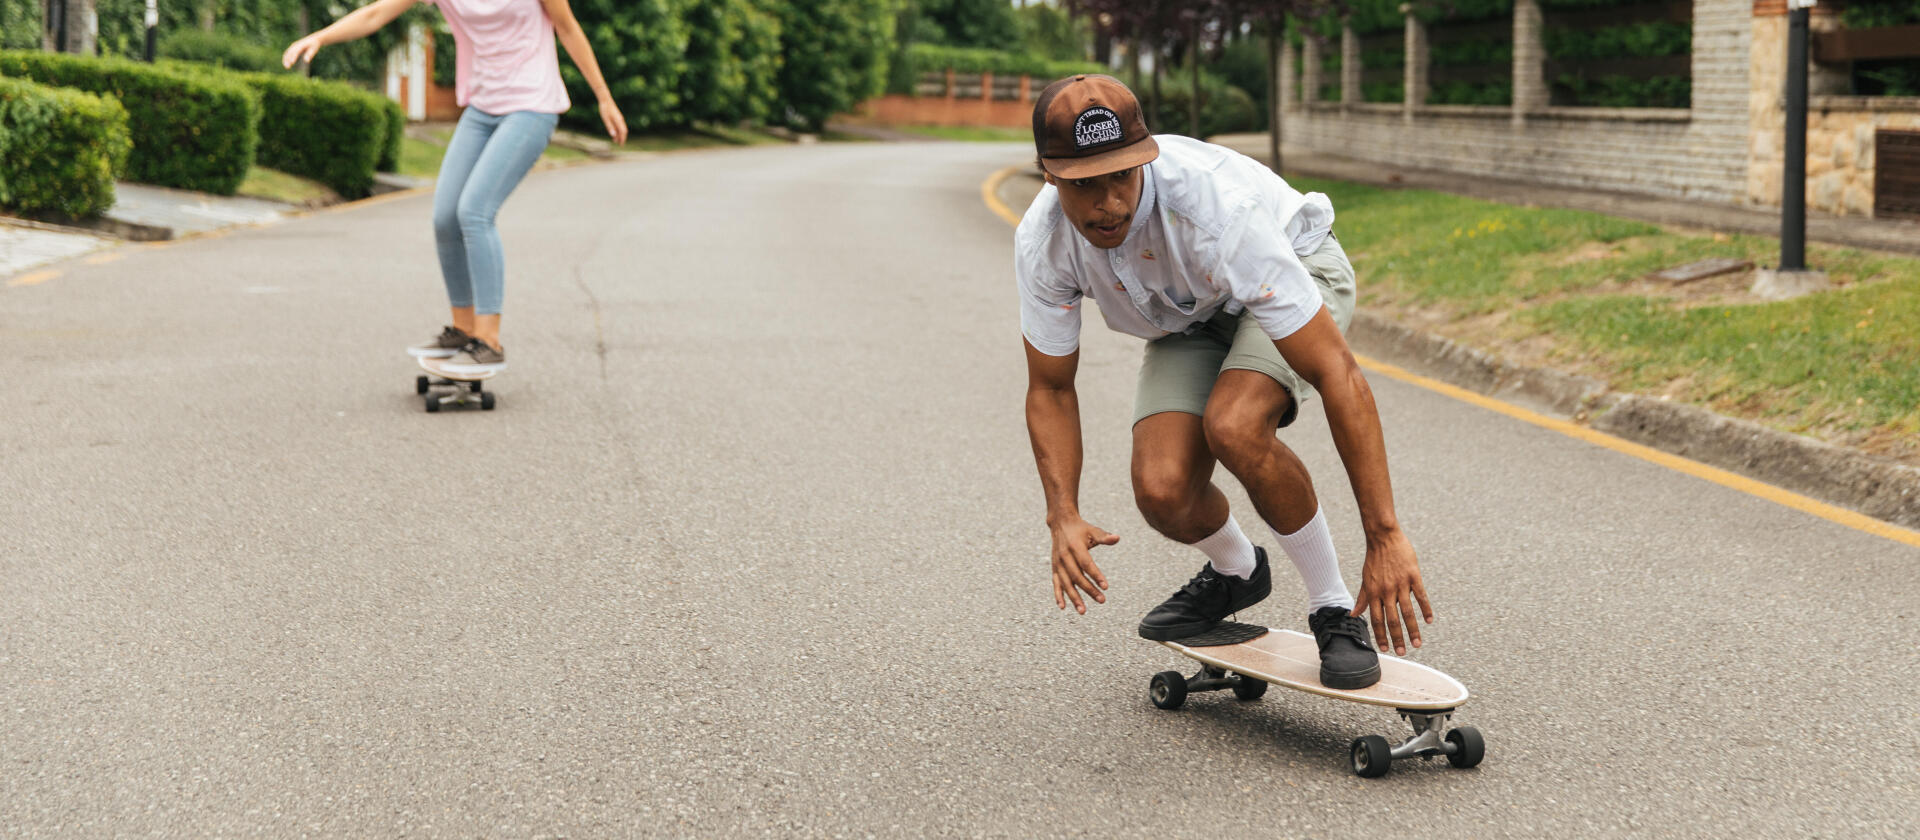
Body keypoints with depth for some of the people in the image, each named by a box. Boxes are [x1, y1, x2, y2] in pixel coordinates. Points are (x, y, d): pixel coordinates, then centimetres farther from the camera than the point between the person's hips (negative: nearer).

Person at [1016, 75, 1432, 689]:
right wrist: (1064, 515, -25)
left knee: (1233, 426, -34)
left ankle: (1334, 606, -12)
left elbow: (1338, 374, -39)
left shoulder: (1215, 206, -41)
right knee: (1162, 490, -19)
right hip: (1187, 318, 5)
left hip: (1296, 274, -4)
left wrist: (1385, 536, -40)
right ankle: (1236, 573, 18)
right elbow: (1050, 389, -9)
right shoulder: (1042, 243, -26)